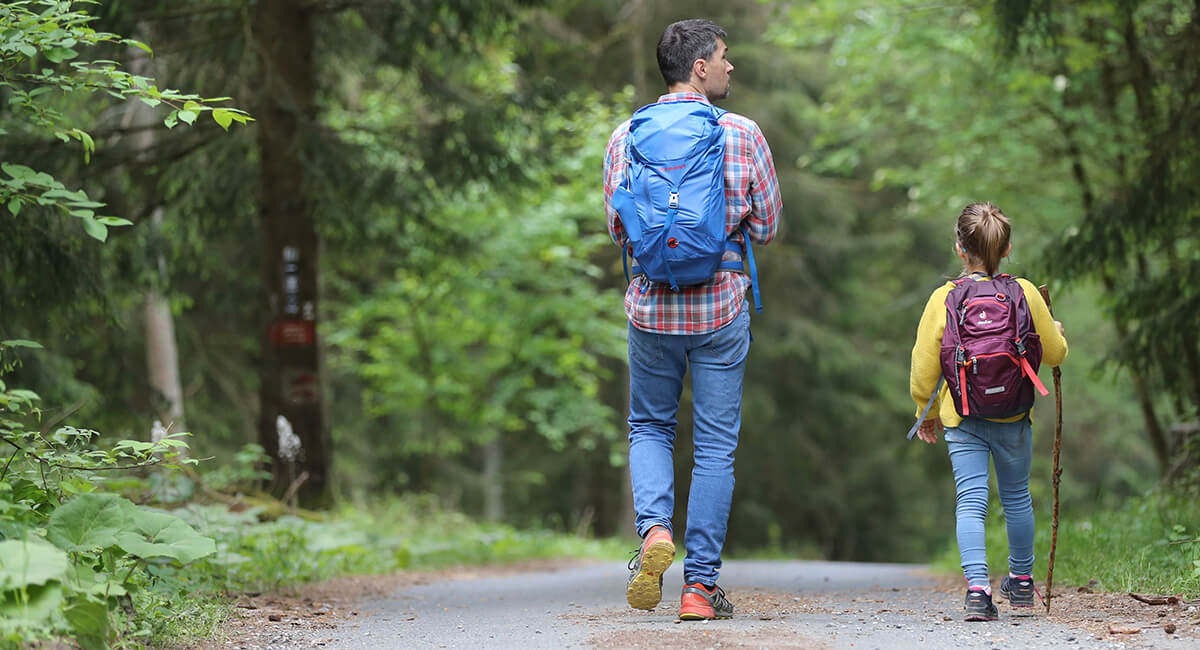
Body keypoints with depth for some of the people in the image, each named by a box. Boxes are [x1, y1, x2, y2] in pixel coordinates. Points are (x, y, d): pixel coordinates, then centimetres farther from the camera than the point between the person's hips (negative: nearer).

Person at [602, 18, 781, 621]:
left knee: (649, 428, 20)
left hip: (651, 305, 2)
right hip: (721, 306, -1)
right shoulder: (742, 134, -6)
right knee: (715, 445, 6)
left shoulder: (626, 136, -1)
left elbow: (617, 231, 4)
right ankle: (700, 584, 6)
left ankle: (654, 527, -7)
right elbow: (767, 225, 1)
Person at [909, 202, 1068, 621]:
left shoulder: (943, 298, -8)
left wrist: (926, 412, 12)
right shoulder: (1025, 293, -5)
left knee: (970, 502, -3)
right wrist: (1057, 331, 27)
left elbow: (924, 365, -4)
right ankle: (1022, 581, 34)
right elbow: (1055, 353, 4)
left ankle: (977, 587, -19)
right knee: (1017, 497, 19)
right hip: (1014, 417, 2)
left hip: (963, 419, -2)